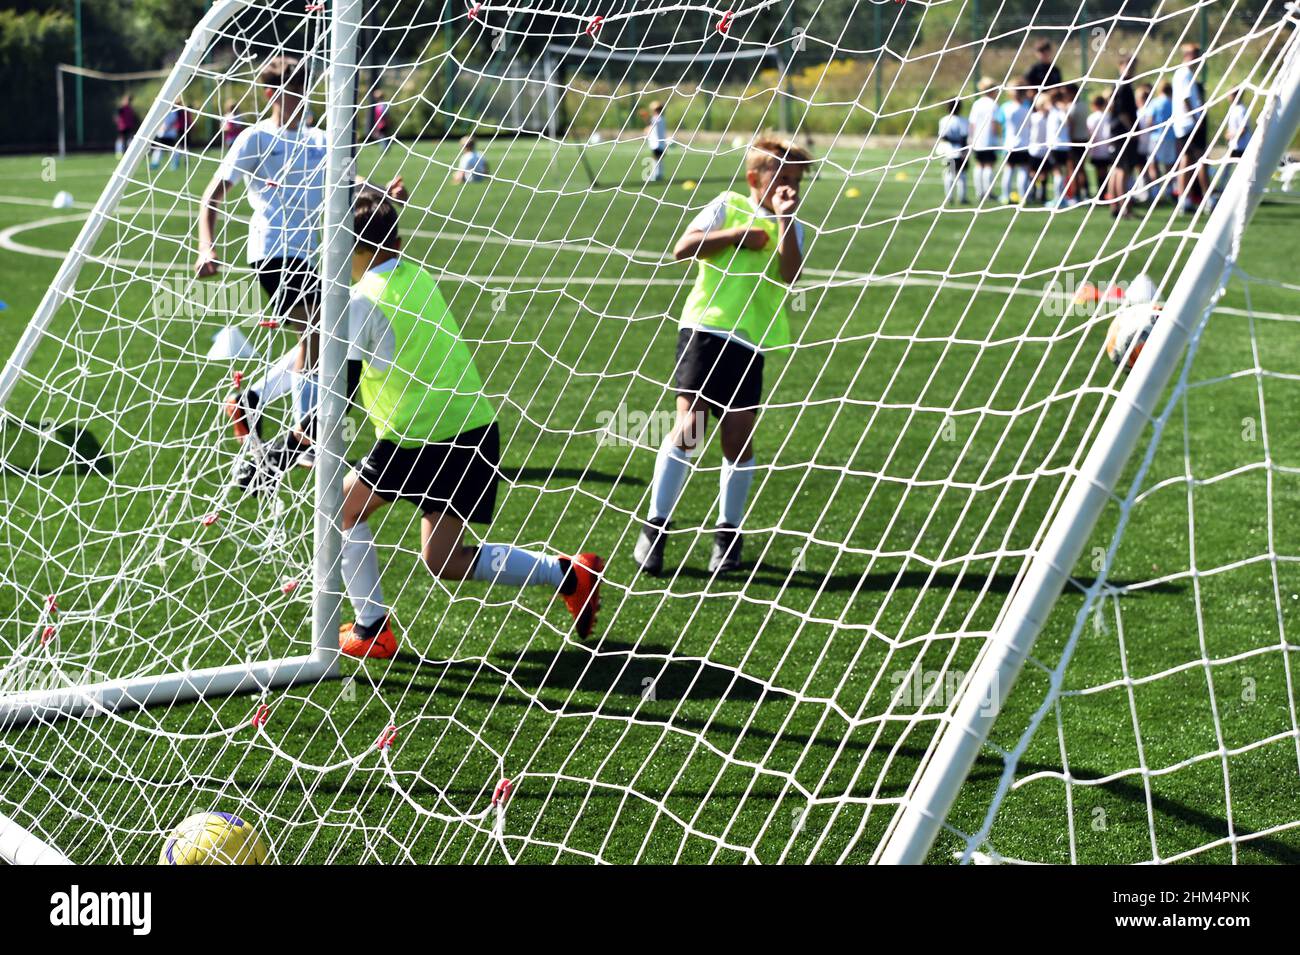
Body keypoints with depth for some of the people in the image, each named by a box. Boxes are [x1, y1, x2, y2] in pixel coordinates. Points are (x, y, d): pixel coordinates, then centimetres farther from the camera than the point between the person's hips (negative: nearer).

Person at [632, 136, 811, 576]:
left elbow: (789, 276, -8)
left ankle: (728, 534, 16)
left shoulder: (790, 226, 11)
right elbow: (683, 249, -5)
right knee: (689, 425, -9)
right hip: (706, 328, -2)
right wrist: (740, 234, -7)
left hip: (751, 341, 2)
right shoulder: (729, 207, 7)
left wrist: (784, 219, -11)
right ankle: (655, 525, 1)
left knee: (738, 435, 1)